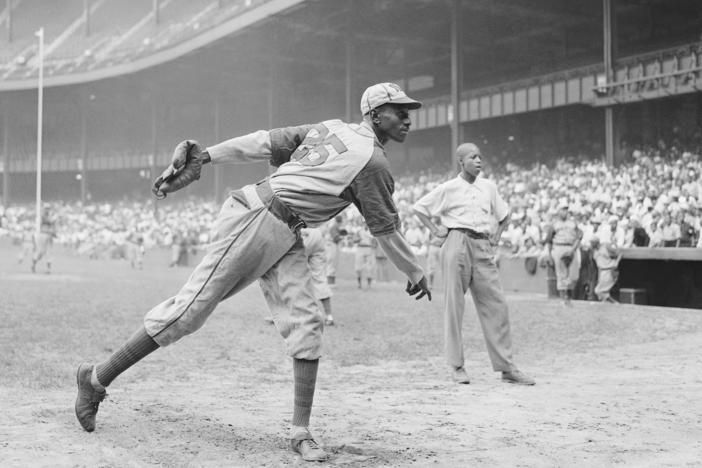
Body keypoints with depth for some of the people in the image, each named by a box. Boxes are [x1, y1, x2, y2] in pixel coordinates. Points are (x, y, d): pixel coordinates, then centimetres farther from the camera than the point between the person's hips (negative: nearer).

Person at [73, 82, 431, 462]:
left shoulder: (328, 129, 15)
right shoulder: (372, 161, -7)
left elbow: (264, 142, 6)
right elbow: (386, 231, 1)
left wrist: (204, 156, 0)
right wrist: (415, 273, 15)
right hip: (254, 219, -9)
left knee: (306, 324, 0)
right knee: (191, 308, -6)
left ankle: (300, 432, 2)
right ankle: (97, 378, 6)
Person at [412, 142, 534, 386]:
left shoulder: (488, 187, 14)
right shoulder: (448, 188, 3)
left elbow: (504, 214, 27)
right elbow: (419, 208, 7)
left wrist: (496, 237, 13)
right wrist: (436, 231, 0)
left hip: (483, 247, 4)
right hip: (457, 244, -3)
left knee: (496, 305, -1)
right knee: (454, 304, -1)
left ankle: (507, 367, 2)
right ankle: (456, 365, 7)